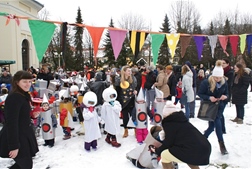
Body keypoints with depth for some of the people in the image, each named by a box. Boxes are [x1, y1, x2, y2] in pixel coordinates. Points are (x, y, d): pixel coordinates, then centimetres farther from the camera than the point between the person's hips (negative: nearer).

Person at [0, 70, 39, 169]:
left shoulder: (24, 95, 9)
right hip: (16, 138, -9)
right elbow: (11, 123, -24)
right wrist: (14, 146, -24)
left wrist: (33, 115, 2)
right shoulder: (14, 98, -22)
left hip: (24, 135, 9)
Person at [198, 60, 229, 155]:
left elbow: (226, 94, 8)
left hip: (219, 107, 4)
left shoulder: (224, 83, -5)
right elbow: (200, 94, -9)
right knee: (217, 123, -12)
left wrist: (225, 96, -16)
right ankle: (222, 144, 3)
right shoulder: (206, 82, -17)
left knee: (212, 126, 5)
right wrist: (209, 97, -25)